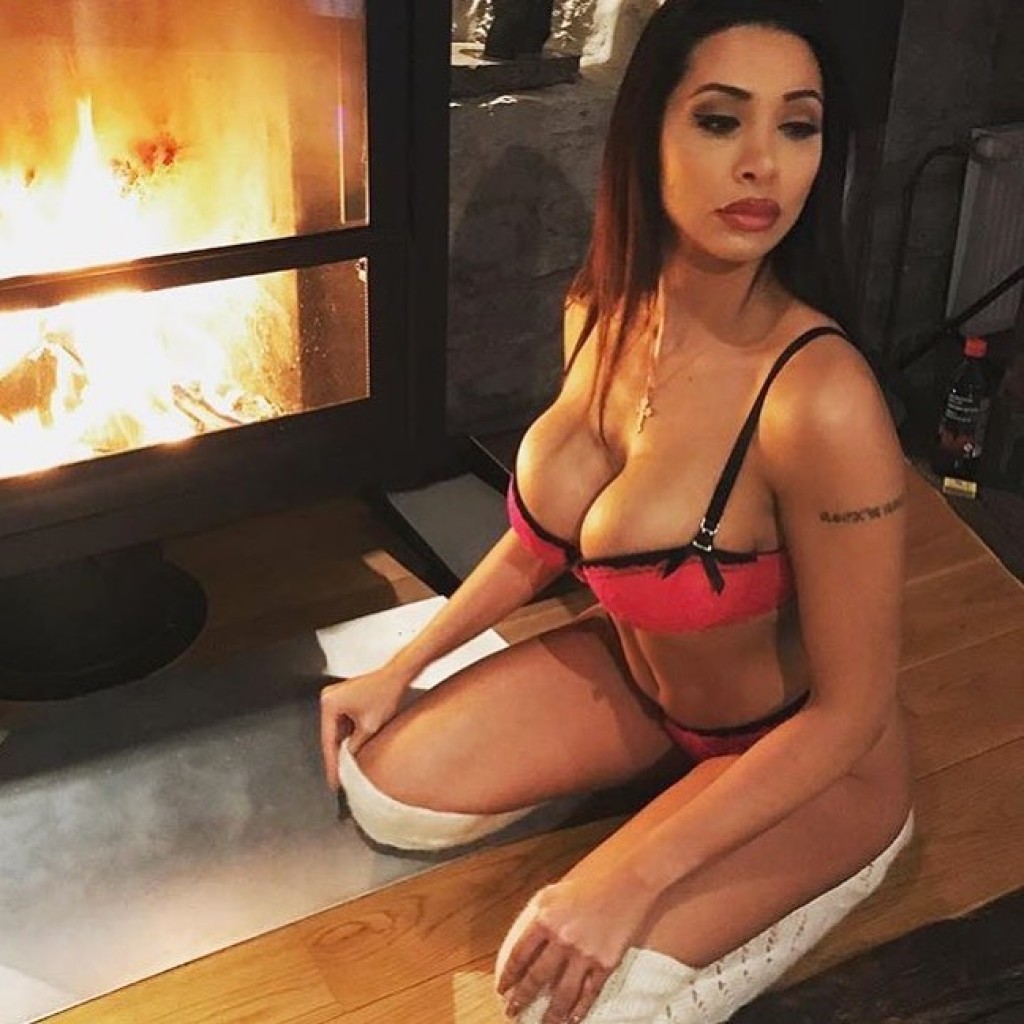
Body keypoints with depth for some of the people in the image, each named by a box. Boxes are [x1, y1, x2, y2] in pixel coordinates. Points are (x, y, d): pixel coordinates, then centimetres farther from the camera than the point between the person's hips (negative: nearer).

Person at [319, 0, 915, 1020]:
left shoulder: (822, 400, -35)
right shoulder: (600, 310, -13)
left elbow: (849, 708, -26)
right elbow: (548, 529, 5)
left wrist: (633, 880, -26)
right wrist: (401, 666, 4)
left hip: (804, 753, -6)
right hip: (634, 670, 6)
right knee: (384, 792, 3)